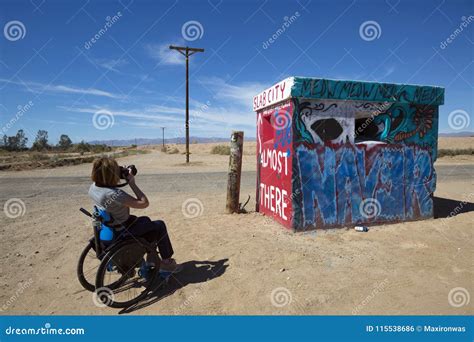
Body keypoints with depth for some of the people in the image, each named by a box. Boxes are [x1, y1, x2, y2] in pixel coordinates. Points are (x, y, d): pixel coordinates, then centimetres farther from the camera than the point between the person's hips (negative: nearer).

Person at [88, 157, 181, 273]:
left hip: (109, 227, 9)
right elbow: (144, 203, -31)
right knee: (160, 225, 8)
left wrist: (123, 174, -4)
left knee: (146, 220, 29)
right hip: (122, 232, -9)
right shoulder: (114, 194, -36)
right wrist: (132, 183, -25)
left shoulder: (93, 187, -9)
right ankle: (166, 262, 20)